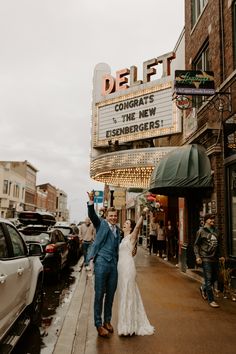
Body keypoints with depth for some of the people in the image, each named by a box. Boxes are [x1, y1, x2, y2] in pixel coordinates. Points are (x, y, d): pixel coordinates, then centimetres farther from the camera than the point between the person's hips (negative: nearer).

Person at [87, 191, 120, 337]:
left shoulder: (118, 230, 16)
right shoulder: (101, 224, 0)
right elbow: (92, 215, -18)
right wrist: (91, 201, -35)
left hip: (114, 265, 6)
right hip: (101, 263, -5)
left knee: (110, 294, 14)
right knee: (99, 295, 2)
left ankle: (107, 321, 30)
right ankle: (98, 324, 15)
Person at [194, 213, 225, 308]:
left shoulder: (216, 231, 10)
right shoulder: (201, 231, -6)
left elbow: (220, 243, 17)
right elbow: (196, 245, -4)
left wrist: (221, 255, 11)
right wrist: (197, 256, -12)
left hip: (215, 258, 6)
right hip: (206, 258, -6)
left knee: (215, 277, 15)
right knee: (208, 279, -3)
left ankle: (203, 288, 41)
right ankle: (211, 300, 7)